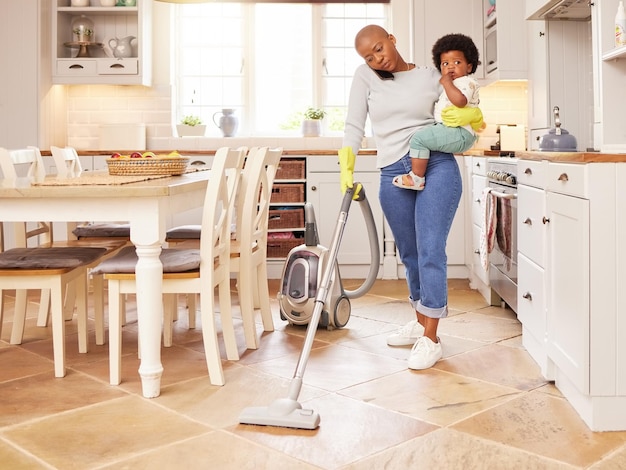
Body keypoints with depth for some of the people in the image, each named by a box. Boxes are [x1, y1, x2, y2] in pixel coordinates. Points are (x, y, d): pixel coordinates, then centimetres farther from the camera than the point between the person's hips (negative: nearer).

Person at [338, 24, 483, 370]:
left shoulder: (431, 77, 5)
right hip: (393, 175, 3)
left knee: (430, 251, -10)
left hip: (437, 166, -3)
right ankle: (421, 322, 32)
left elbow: (473, 115, 11)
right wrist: (346, 168, -8)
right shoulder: (365, 77, 8)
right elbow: (354, 126, 4)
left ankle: (431, 339, -5)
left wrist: (471, 114, -12)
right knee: (410, 255, 13)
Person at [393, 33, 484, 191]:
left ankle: (417, 177, -21)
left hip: (460, 133, -12)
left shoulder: (467, 82, -5)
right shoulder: (452, 84, 28)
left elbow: (460, 101, -27)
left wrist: (446, 82, -16)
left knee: (420, 137, -24)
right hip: (452, 132, 12)